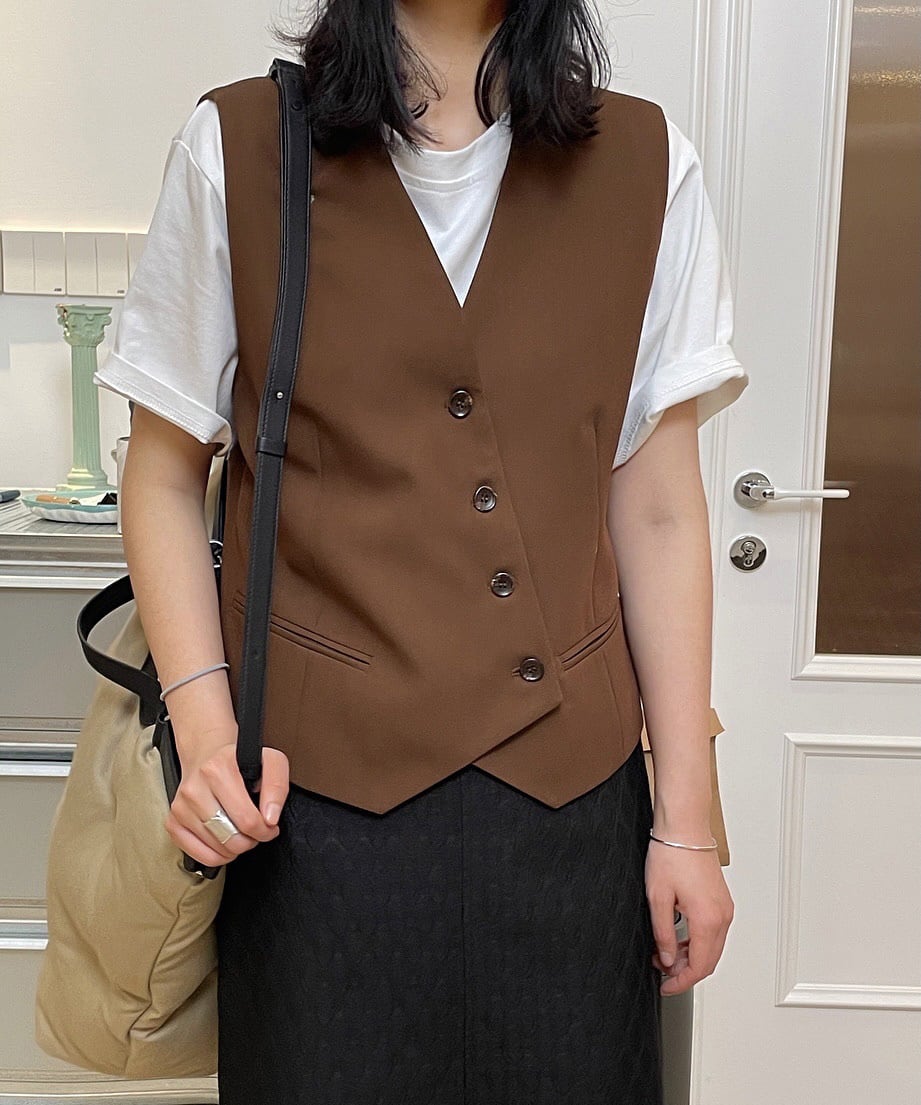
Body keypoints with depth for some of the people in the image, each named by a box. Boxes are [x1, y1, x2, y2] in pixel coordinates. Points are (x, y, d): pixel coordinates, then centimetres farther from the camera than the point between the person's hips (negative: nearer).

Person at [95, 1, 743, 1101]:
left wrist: (684, 819, 1)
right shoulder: (235, 148, -1)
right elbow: (165, 477, 3)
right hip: (318, 791, -1)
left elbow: (657, 512, 2)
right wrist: (205, 723, -11)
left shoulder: (648, 166, 3)